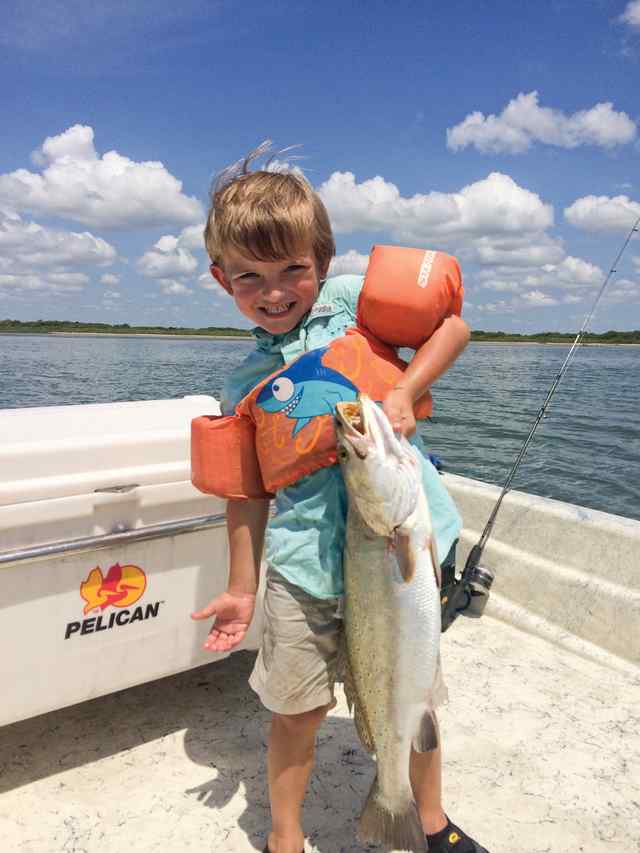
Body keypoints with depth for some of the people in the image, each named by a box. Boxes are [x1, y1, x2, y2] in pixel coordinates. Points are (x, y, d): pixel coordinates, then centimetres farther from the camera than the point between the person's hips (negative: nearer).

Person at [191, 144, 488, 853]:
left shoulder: (353, 298, -2)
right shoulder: (244, 384, 2)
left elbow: (452, 325, -6)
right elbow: (249, 493, 5)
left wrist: (402, 393, -20)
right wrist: (241, 589, 6)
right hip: (306, 563, 1)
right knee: (297, 710, 13)